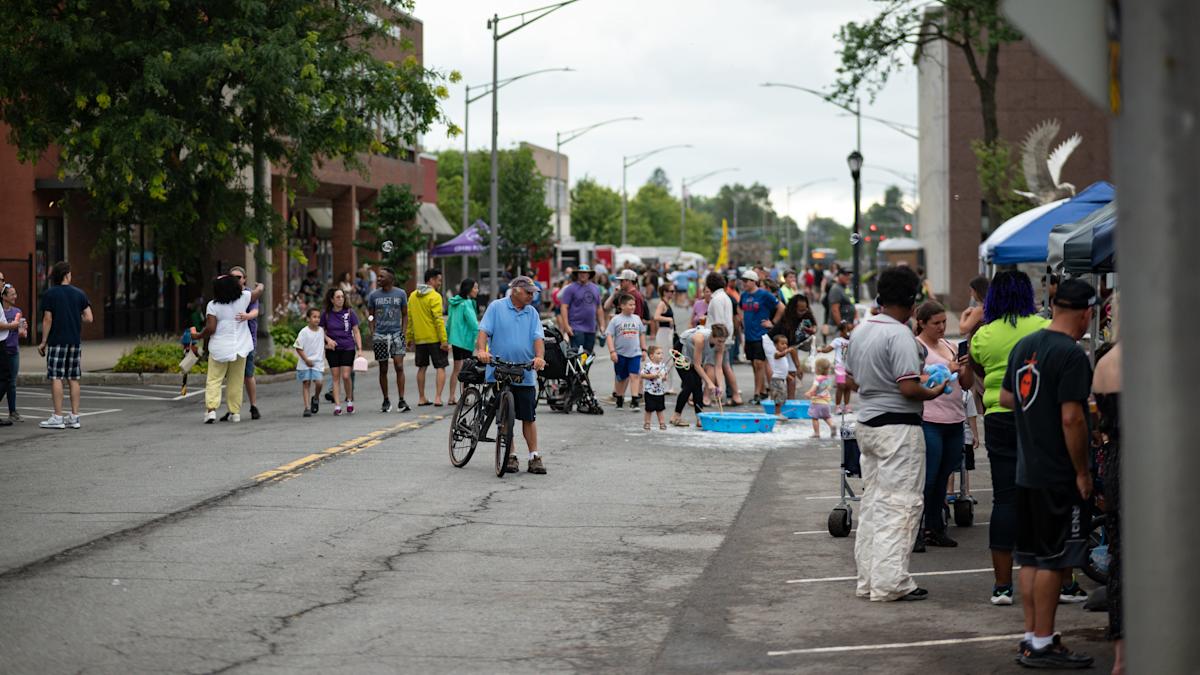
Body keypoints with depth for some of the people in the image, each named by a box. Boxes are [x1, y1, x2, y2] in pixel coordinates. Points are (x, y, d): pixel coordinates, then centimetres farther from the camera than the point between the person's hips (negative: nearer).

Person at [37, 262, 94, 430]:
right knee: (73, 379, 8)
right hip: (75, 341, 4)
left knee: (56, 378, -3)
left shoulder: (49, 294, -4)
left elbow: (47, 320, -8)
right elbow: (88, 318, 2)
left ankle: (57, 417, -6)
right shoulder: (79, 294, 5)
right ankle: (74, 417, 7)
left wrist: (43, 342, -2)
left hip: (57, 341, -4)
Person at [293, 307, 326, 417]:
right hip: (305, 363, -2)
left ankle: (316, 398, 17)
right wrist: (306, 360, -13)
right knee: (306, 383, -2)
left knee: (319, 382, -13)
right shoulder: (304, 332, -9)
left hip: (318, 362, 2)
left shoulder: (321, 331, 5)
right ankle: (307, 408, 0)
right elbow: (298, 347, -8)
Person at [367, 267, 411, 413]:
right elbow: (370, 314, 12)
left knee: (399, 366, -11)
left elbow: (405, 315, 9)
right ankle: (386, 401, 16)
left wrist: (404, 333, 1)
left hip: (396, 334, -1)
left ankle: (401, 401, -11)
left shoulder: (401, 294, 4)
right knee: (383, 369, 5)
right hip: (380, 335, 1)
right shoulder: (373, 295, 4)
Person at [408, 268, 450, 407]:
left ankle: (421, 398, 18)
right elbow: (438, 319, -18)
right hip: (434, 338, -6)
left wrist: (409, 337, 17)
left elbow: (409, 318, 10)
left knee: (422, 367, 16)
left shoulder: (413, 296, 8)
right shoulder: (434, 296, -12)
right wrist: (444, 340, -18)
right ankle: (437, 398, -8)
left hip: (419, 339, 6)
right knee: (441, 367, 1)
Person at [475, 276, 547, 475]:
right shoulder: (496, 307, 2)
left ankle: (534, 457, 7)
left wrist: (539, 357, -19)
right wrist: (481, 350, -24)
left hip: (525, 375, 2)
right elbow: (484, 331, -5)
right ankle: (510, 456, 12)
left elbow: (538, 338, 1)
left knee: (529, 417, 2)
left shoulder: (532, 313, 11)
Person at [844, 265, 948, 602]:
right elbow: (909, 388, -22)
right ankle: (890, 582, -5)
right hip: (898, 427, -9)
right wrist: (934, 392, -5)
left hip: (866, 424, 9)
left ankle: (868, 579, 19)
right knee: (900, 504, -4)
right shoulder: (900, 335, -18)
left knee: (873, 501, 14)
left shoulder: (860, 331, 9)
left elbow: (851, 379, 18)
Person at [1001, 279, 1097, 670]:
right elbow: (1072, 418, -21)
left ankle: (1032, 636, 20)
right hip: (1059, 475, -8)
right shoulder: (1072, 354, -17)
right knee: (1054, 560, -3)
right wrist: (1082, 472, -14)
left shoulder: (1023, 346, 8)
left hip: (1026, 472, 8)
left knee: (1030, 557, 13)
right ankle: (1042, 645, 0)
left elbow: (1005, 398, 18)